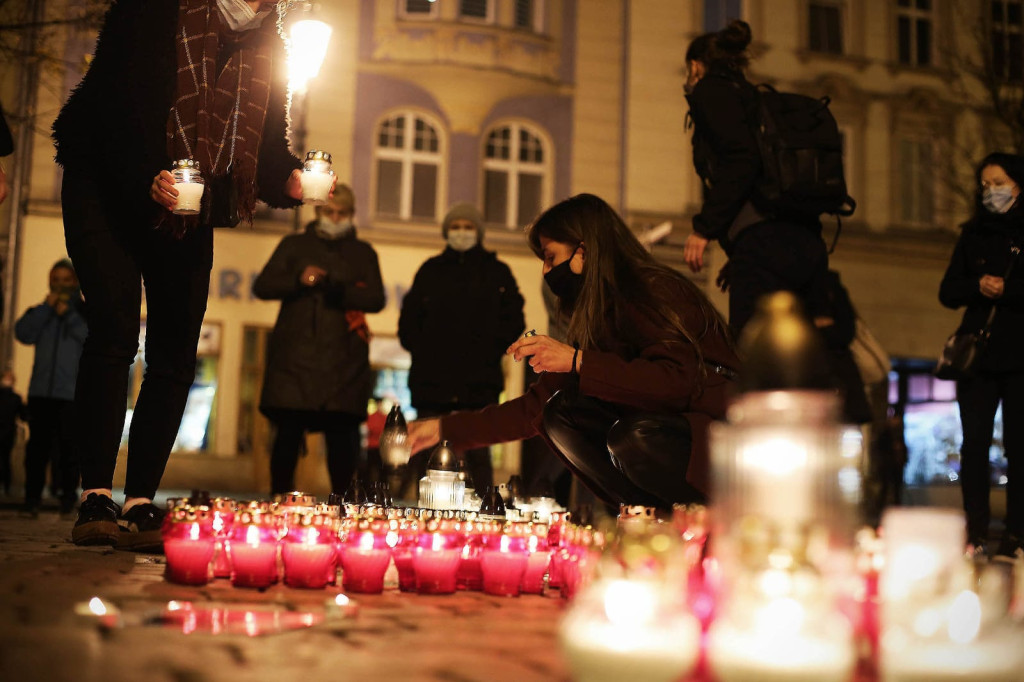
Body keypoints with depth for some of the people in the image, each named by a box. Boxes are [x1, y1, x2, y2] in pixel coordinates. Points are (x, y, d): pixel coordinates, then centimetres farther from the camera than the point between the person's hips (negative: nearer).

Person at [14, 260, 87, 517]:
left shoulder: (86, 312, 9)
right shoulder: (40, 311, 18)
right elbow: (22, 333, 1)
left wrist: (70, 316, -8)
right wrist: (47, 308, -3)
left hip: (72, 392, -2)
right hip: (41, 391, 2)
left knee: (69, 447, -5)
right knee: (37, 445, -1)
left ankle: (68, 497, 2)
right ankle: (32, 498, 4)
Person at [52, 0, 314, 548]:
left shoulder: (268, 53, 4)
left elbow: (271, 144, 3)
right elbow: (107, 102, -19)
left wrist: (289, 181, -19)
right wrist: (144, 179, -33)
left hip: (190, 214, 5)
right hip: (108, 193, -4)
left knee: (175, 356, -2)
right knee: (114, 332, -17)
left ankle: (140, 503, 4)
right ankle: (96, 498, -11)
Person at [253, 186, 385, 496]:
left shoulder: (363, 253, 16)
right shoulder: (294, 245, 16)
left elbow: (376, 299, 2)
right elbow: (262, 286, 7)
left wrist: (337, 289, -16)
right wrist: (298, 280, -12)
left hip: (344, 362, 0)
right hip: (295, 355, 0)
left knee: (342, 434, -5)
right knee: (288, 430, -6)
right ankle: (278, 497, 3)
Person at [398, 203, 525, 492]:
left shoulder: (497, 272, 12)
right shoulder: (430, 270, 16)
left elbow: (513, 322, 8)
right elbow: (408, 319, 15)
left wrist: (489, 352, -2)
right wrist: (422, 351, 3)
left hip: (479, 381, -2)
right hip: (431, 378, 2)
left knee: (478, 455, -6)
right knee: (426, 457, 1)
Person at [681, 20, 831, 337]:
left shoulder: (709, 89, 5)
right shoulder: (752, 96, 28)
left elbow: (741, 158, -12)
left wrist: (704, 228, -10)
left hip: (764, 242, -8)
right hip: (808, 245, 8)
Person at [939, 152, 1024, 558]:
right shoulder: (973, 234, 14)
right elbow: (948, 292, 7)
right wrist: (978, 286, -10)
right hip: (978, 353, 3)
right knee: (974, 443, -1)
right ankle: (976, 533, 2)